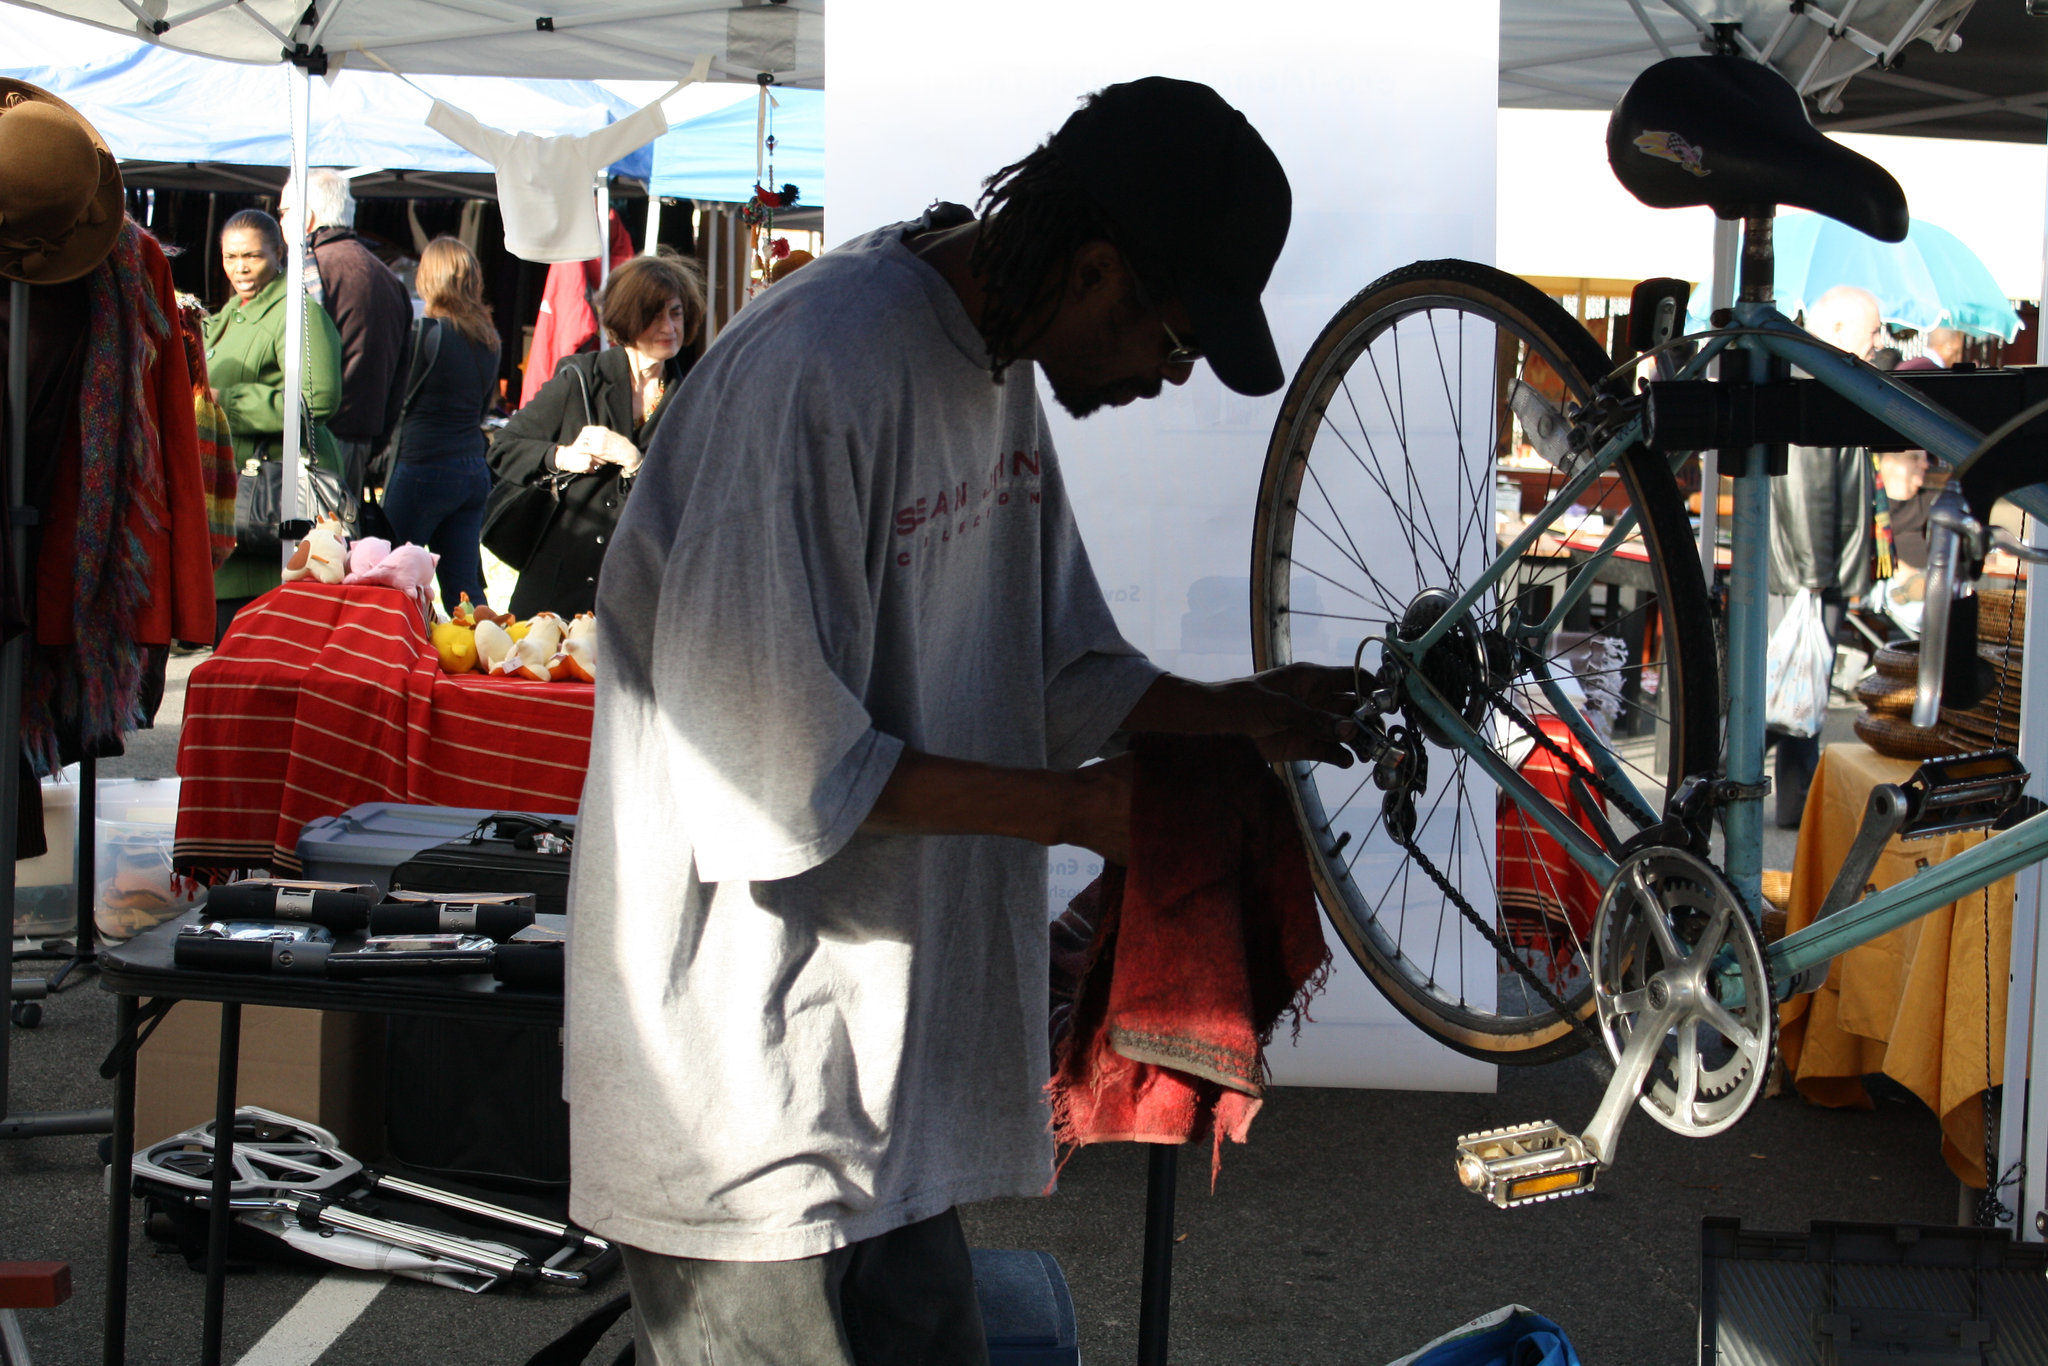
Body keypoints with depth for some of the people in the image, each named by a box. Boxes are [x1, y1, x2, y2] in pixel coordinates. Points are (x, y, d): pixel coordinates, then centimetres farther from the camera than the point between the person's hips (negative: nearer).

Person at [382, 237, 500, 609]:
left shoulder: (429, 331, -11)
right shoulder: (488, 337, 9)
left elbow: (397, 399, -5)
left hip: (424, 468, -7)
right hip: (475, 470, 7)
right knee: (464, 586, 7)